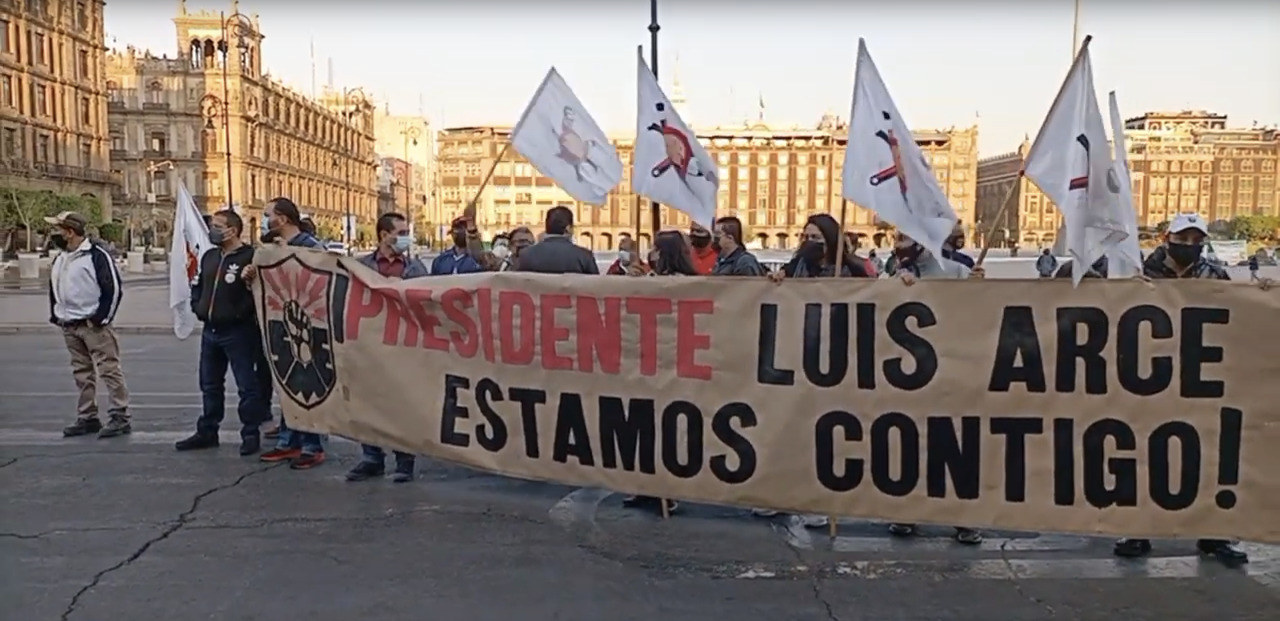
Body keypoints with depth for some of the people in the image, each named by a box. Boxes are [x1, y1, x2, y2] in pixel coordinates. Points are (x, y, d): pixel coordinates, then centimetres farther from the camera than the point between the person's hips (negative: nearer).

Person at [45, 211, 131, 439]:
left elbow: (114, 288, -16)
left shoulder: (96, 256, -12)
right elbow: (54, 288, 24)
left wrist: (100, 318, -16)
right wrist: (55, 315, 14)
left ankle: (119, 417, -4)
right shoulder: (60, 259, 14)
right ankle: (87, 418, 20)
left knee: (109, 370, -7)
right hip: (69, 326, 9)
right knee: (82, 374, 13)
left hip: (93, 325, -9)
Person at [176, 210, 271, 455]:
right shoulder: (209, 256, 14)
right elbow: (198, 284, 26)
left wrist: (240, 313, -23)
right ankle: (207, 432, 27)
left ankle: (251, 434, 6)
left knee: (247, 385, -2)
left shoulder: (250, 257, -12)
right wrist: (197, 307, 12)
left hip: (238, 332, -8)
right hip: (210, 331, 8)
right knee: (210, 384, 16)